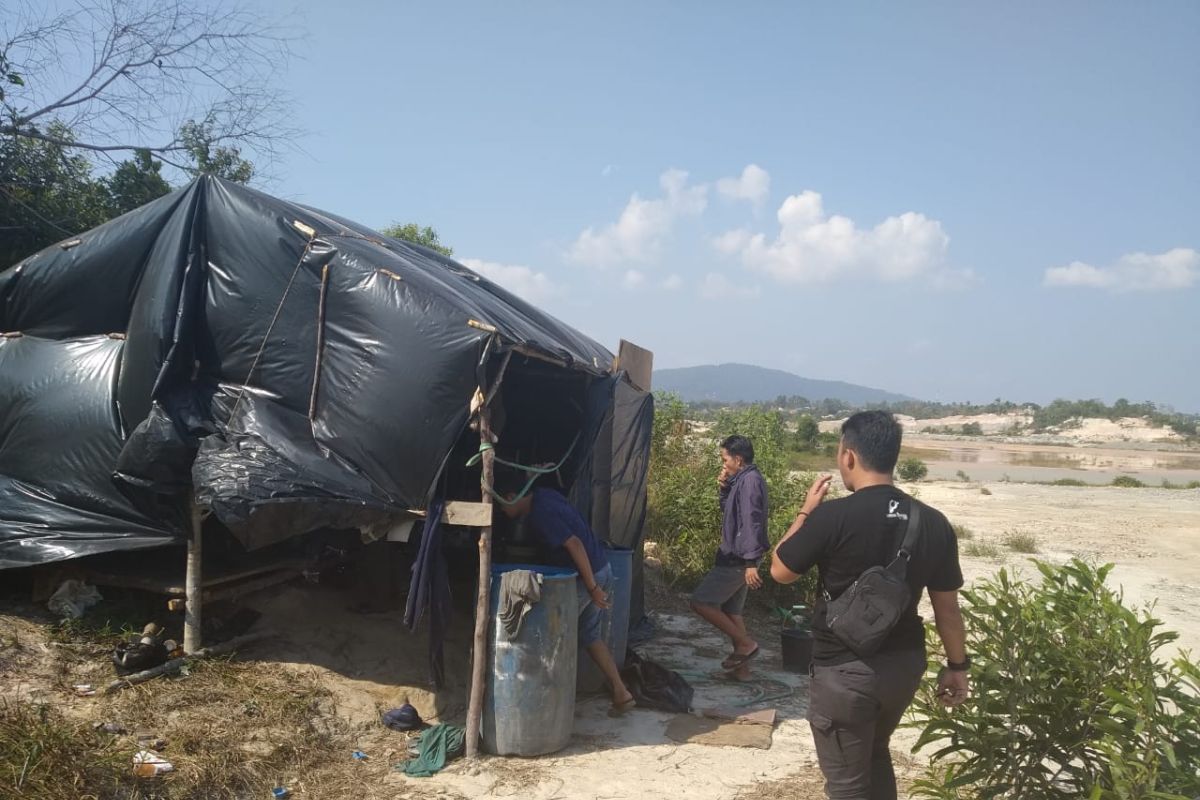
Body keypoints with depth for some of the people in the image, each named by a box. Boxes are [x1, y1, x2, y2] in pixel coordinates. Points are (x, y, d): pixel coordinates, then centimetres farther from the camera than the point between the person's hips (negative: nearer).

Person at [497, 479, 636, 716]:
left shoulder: (540, 513, -20)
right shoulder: (543, 495, 7)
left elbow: (575, 544, -26)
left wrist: (592, 588, -23)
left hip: (589, 575, -9)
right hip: (602, 569, 9)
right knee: (589, 634, 18)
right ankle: (621, 692, 18)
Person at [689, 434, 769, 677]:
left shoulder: (750, 480, -18)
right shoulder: (742, 480, 13)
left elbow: (751, 522, -25)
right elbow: (729, 510, 24)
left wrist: (751, 562, -29)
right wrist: (722, 488, 5)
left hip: (737, 559, -10)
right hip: (736, 557, 10)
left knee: (701, 602, -7)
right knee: (731, 610, 15)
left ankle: (745, 643, 0)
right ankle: (741, 665, 21)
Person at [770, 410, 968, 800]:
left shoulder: (833, 516, -20)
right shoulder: (933, 523, -5)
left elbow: (780, 571, -6)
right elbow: (947, 607, 3)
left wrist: (806, 511, 4)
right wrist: (957, 665, 16)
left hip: (845, 670, -6)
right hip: (905, 663, 6)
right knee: (875, 754, 29)